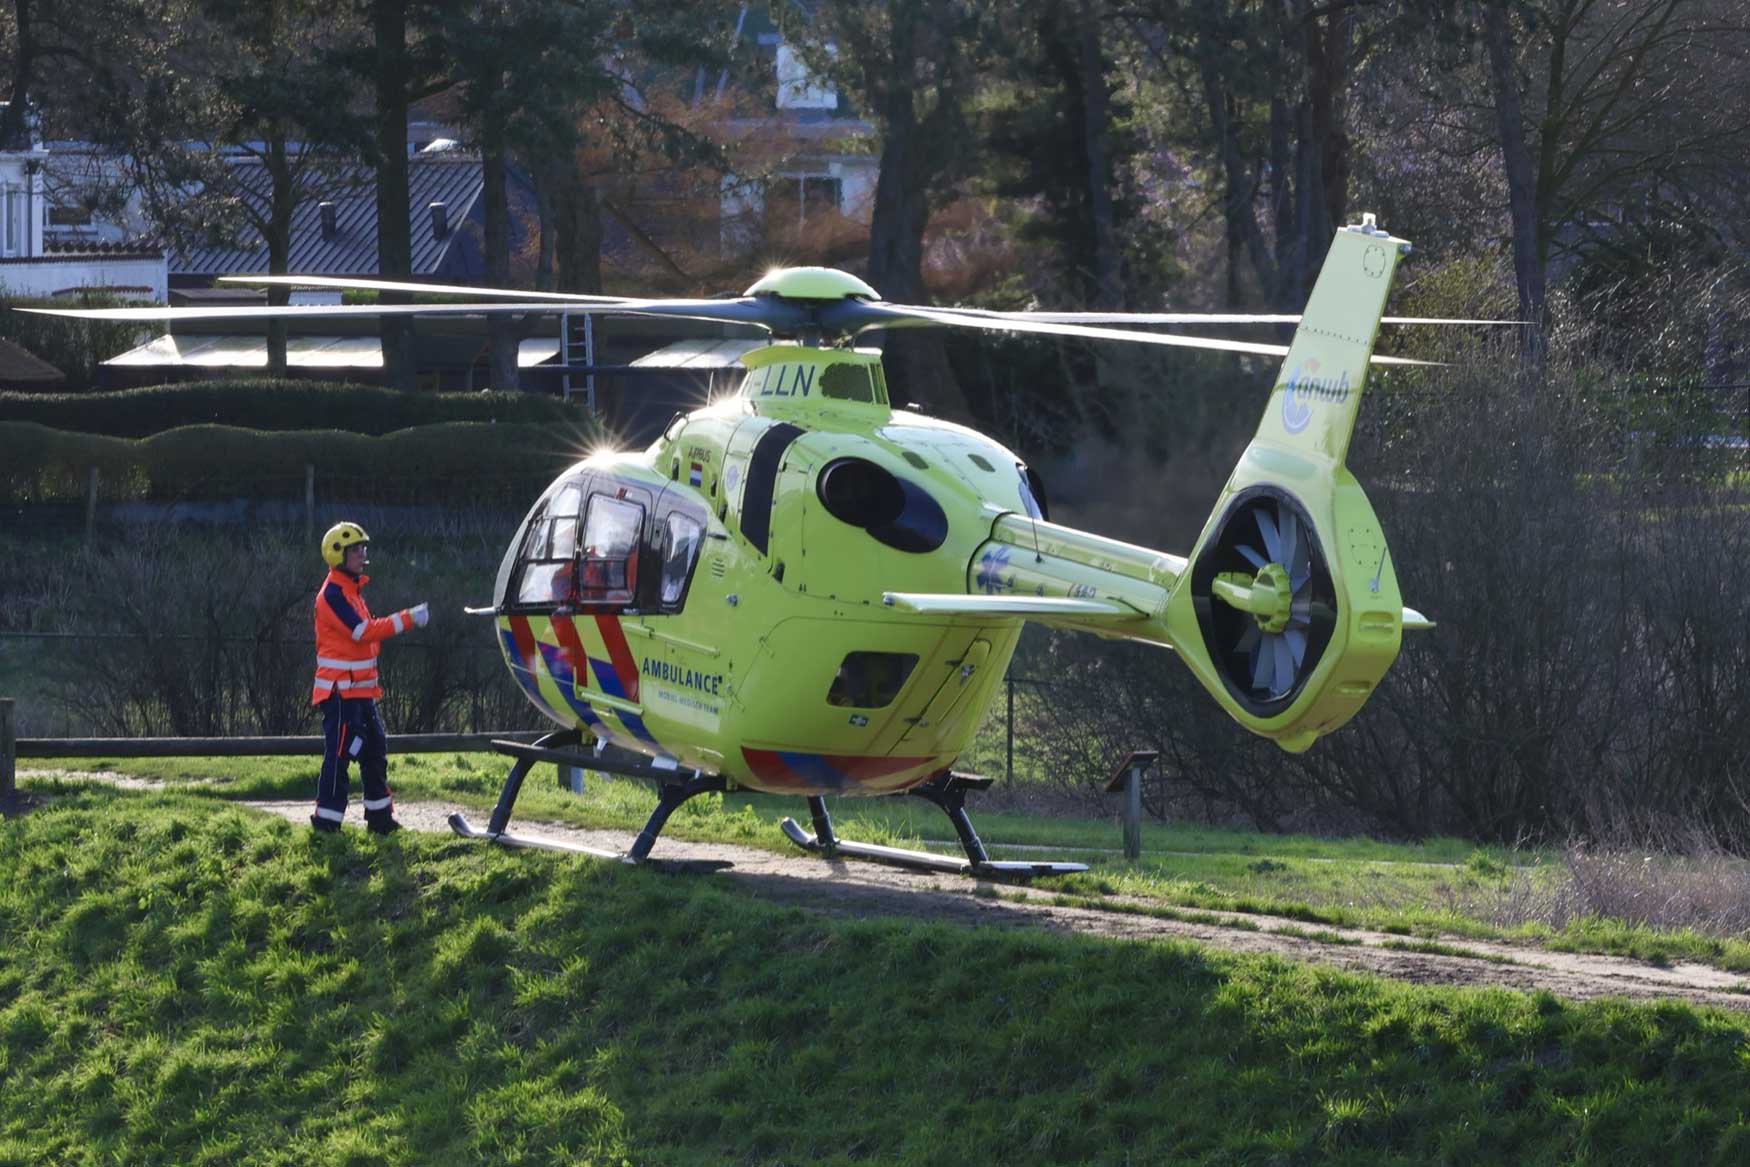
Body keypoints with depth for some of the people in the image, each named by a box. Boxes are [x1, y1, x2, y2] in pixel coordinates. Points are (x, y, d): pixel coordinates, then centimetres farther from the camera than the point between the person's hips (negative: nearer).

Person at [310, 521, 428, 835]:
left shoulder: (352, 590, 18)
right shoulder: (333, 594, -15)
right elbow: (363, 631, -23)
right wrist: (407, 619, -23)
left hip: (360, 688, 10)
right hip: (340, 689, -10)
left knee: (375, 750, 14)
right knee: (339, 752, -11)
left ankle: (379, 817, 22)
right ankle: (326, 821, -9)